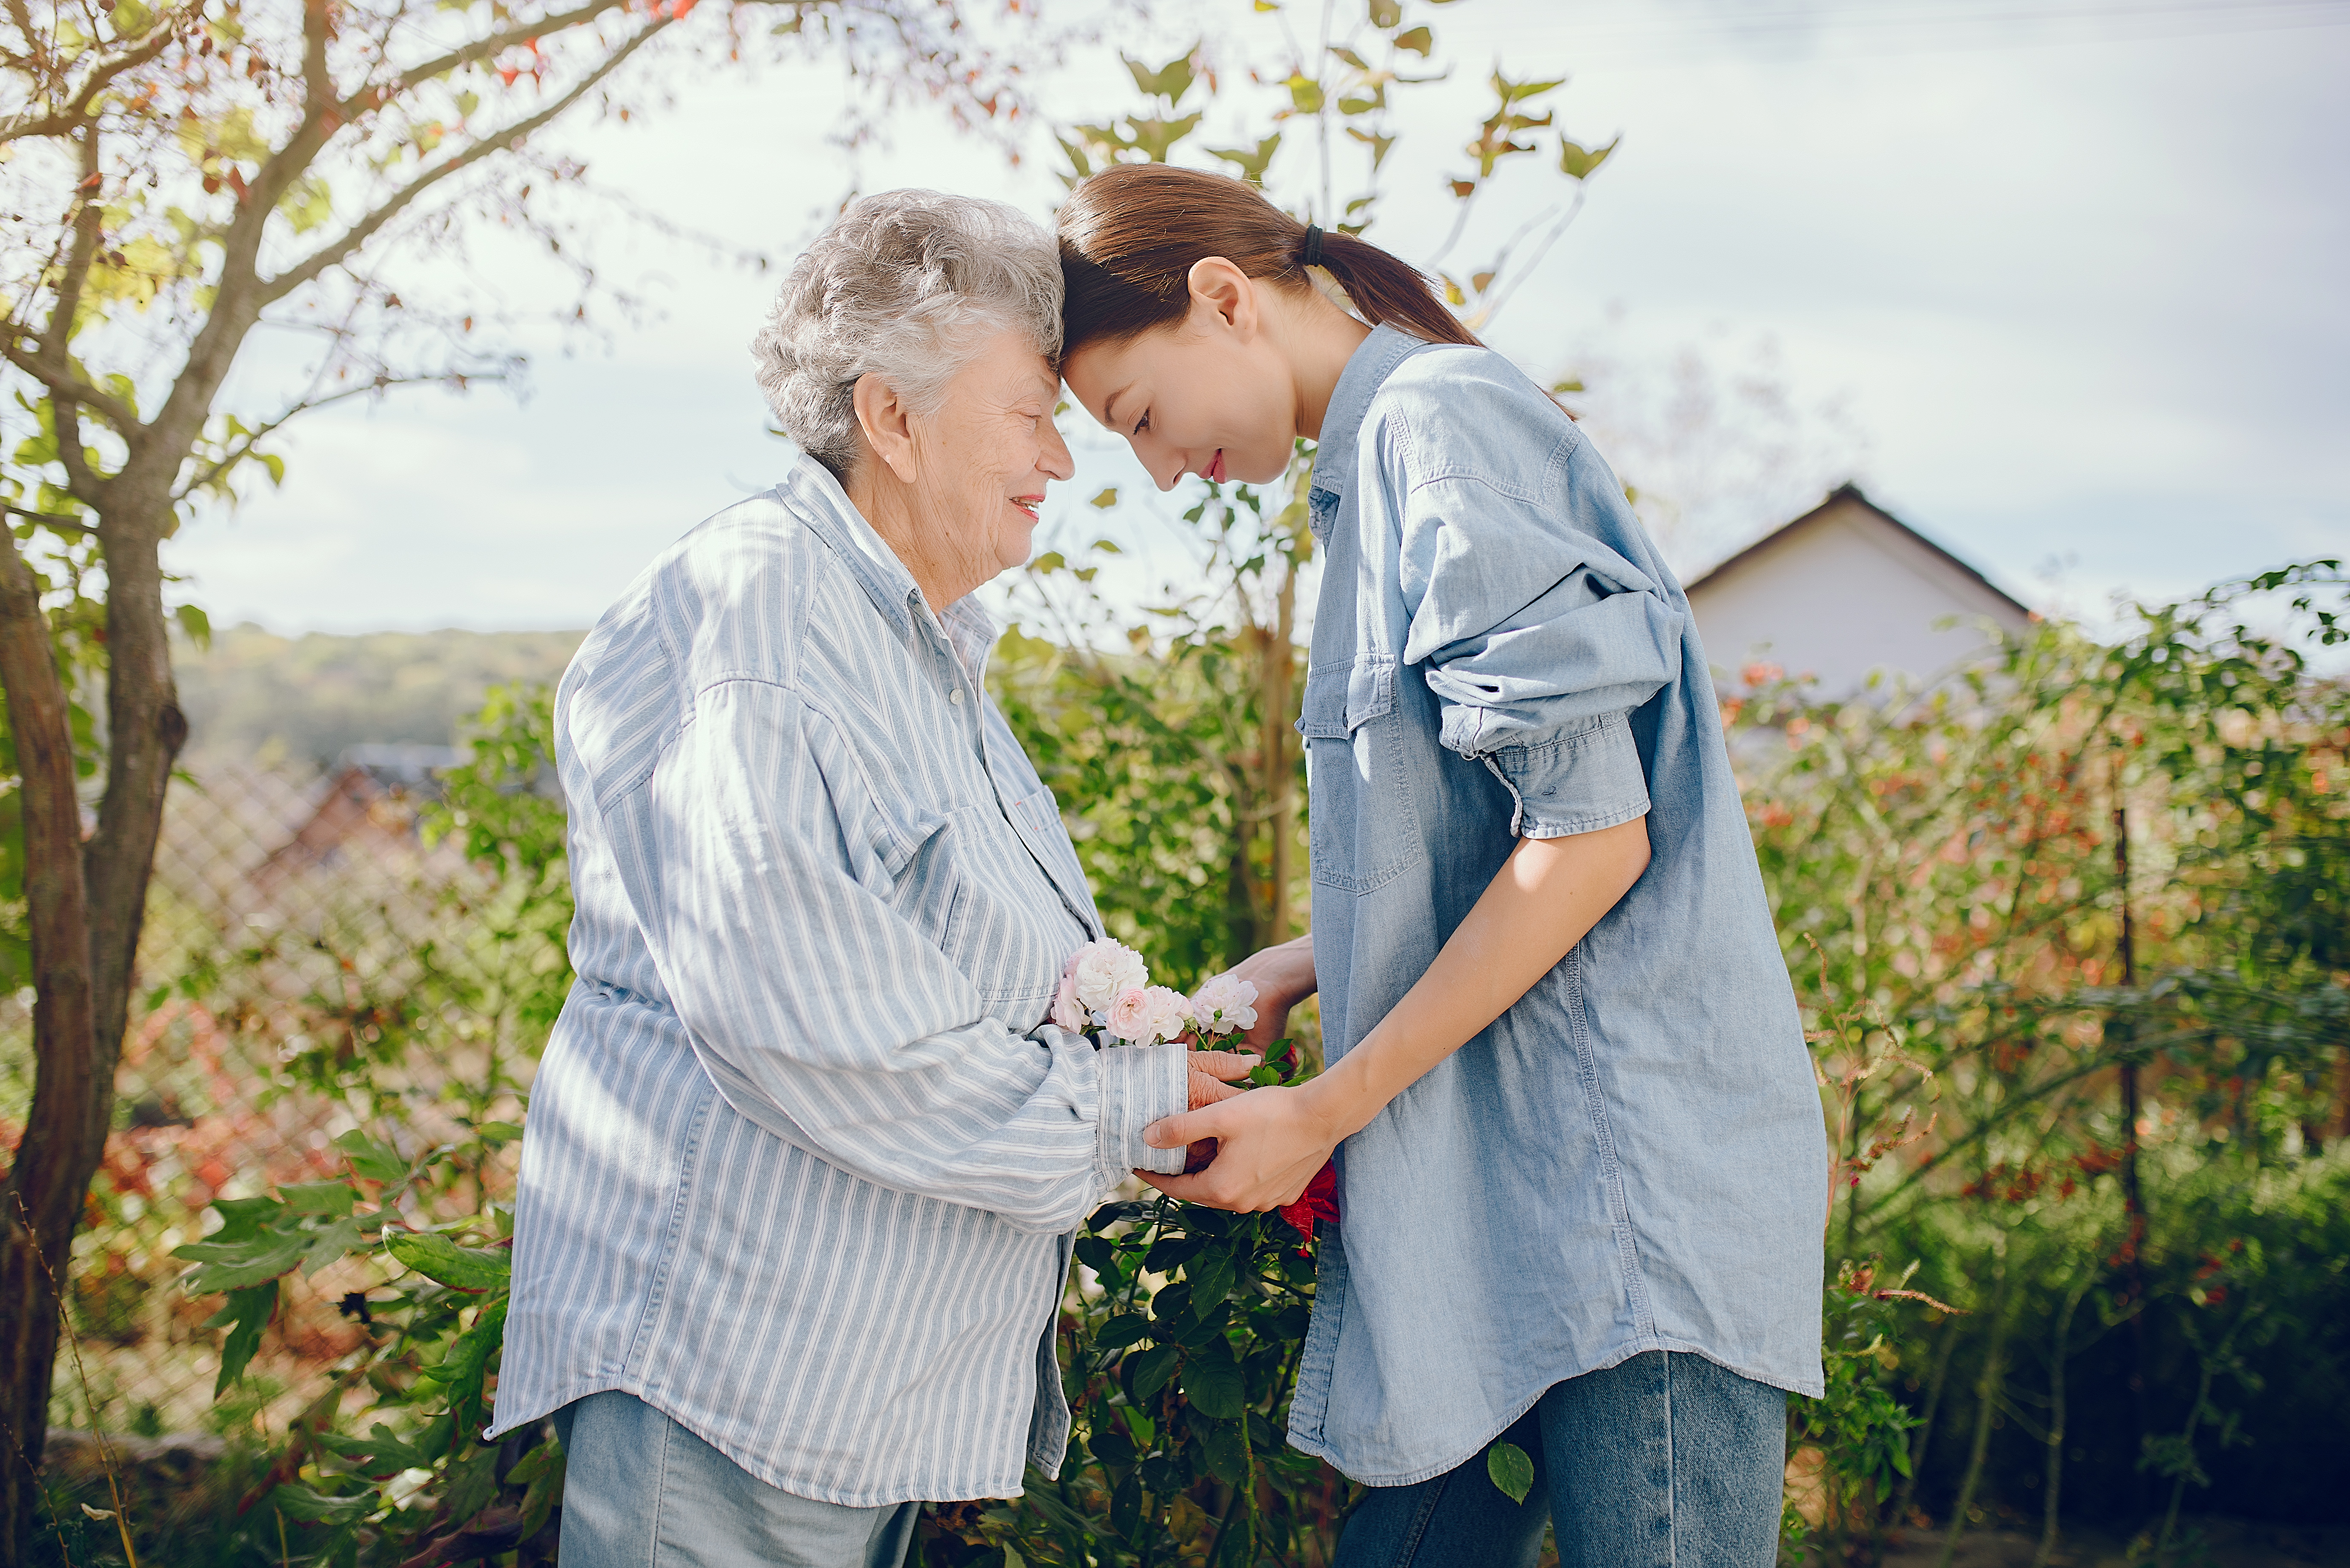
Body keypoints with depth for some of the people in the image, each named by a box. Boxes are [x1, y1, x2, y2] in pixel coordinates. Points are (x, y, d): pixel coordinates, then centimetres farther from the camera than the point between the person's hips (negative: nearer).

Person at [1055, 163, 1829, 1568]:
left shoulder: (1440, 419, -10)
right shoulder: (1389, 457, 18)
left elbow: (1595, 833, -17)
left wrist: (1324, 1112, -12)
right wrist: (1299, 969, 13)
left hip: (1633, 1172, -9)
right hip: (1518, 1187, 9)